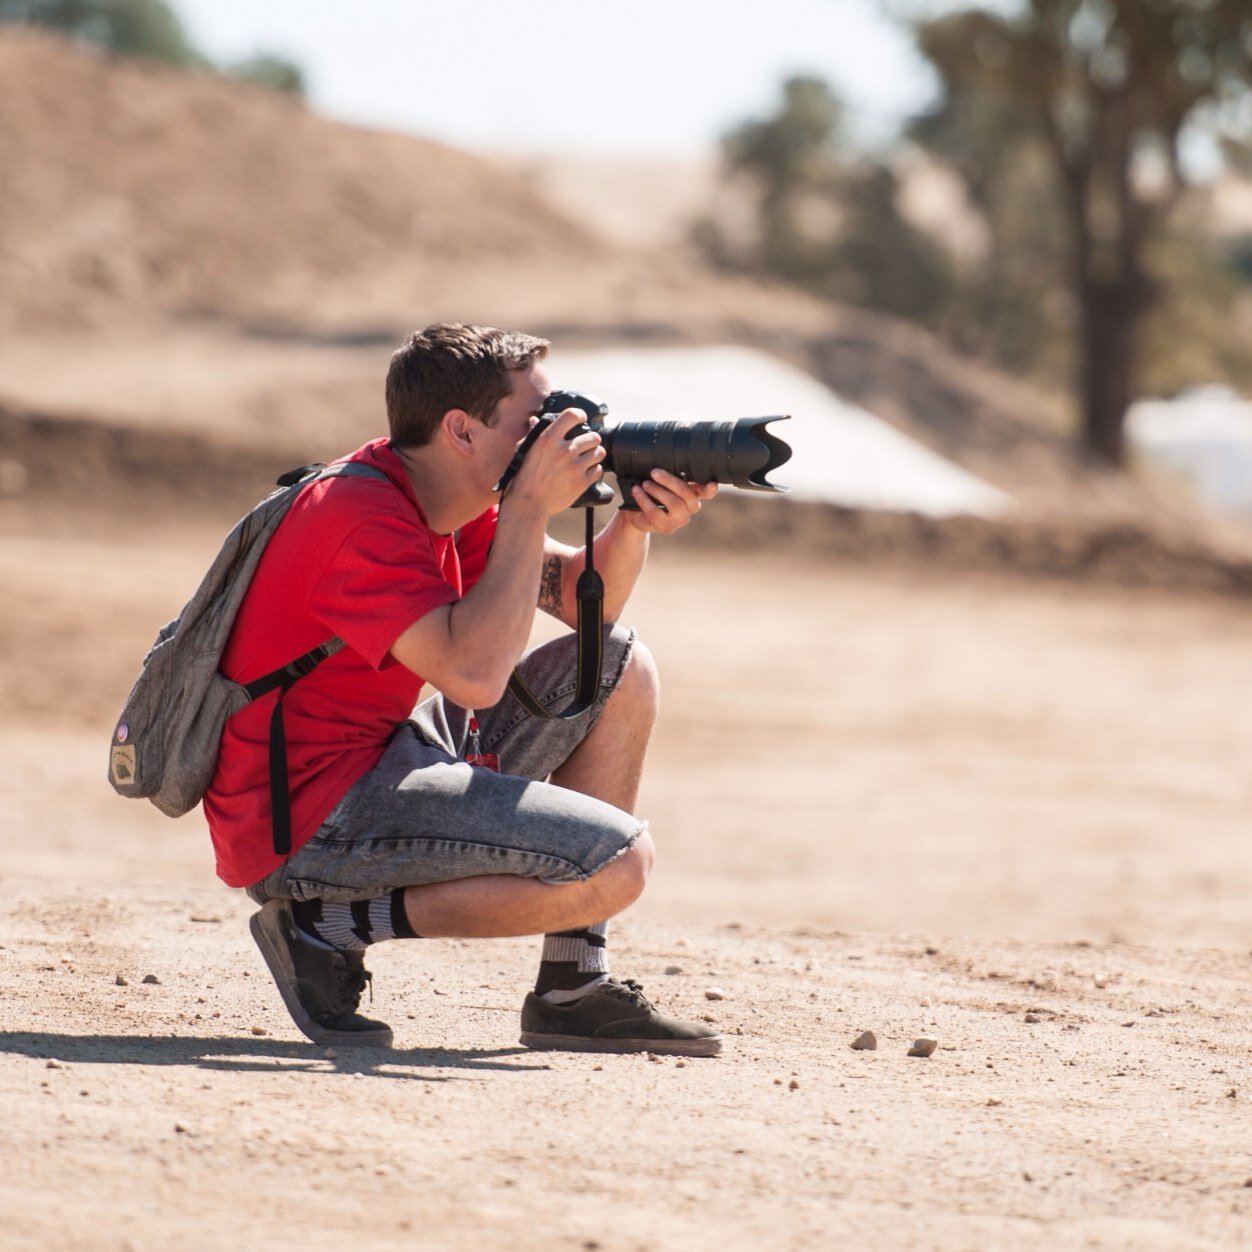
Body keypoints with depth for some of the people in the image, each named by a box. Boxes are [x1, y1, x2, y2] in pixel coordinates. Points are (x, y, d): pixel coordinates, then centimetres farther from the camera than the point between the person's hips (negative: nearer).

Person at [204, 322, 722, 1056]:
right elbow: (475, 674, -32)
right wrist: (532, 507, -25)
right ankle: (330, 927, -8)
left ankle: (574, 989, 9)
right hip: (307, 823, -11)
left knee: (622, 669, 12)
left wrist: (637, 524, -5)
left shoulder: (445, 499, 9)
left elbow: (584, 601, 17)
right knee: (619, 861, -20)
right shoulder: (365, 521, -21)